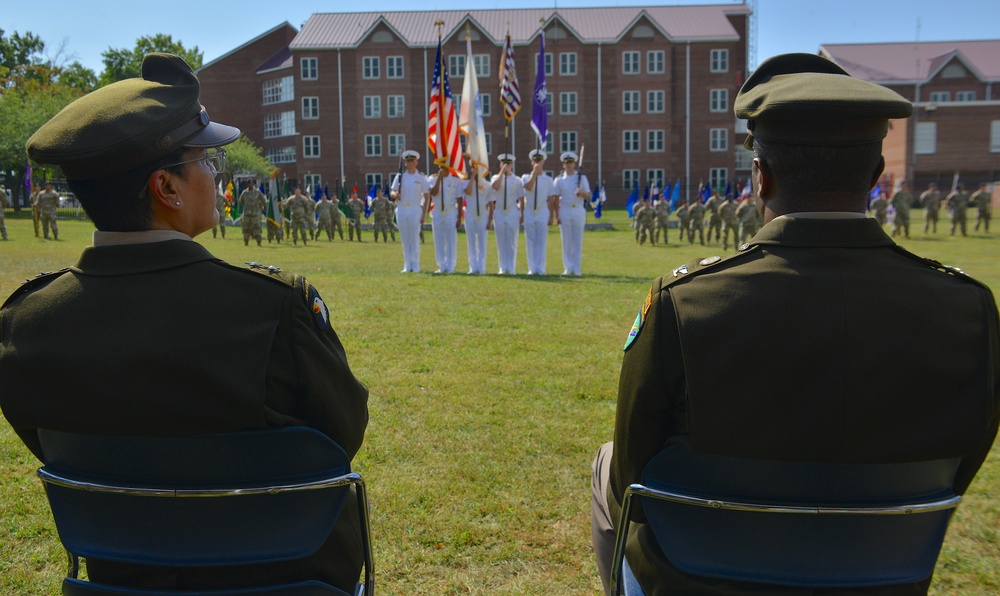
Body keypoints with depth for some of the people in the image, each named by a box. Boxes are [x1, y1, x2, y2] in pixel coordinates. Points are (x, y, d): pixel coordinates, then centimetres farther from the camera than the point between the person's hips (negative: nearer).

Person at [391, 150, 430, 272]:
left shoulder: (421, 177, 3)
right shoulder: (400, 176, 10)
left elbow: (427, 197, 2)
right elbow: (392, 192, 6)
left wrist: (424, 214, -5)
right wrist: (394, 194, -19)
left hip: (415, 210, -3)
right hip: (401, 210, 3)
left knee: (414, 238, -4)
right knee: (404, 239, 5)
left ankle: (415, 266, 2)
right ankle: (407, 266, 11)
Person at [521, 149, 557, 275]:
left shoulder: (548, 180, 7)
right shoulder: (526, 177, 7)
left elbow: (551, 199, 4)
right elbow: (529, 187, -16)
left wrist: (551, 216, 0)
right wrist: (535, 171, -16)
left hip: (543, 213, -1)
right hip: (529, 212, 1)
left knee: (542, 242, -2)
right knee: (530, 241, 1)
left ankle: (540, 269, 3)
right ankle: (532, 268, 6)